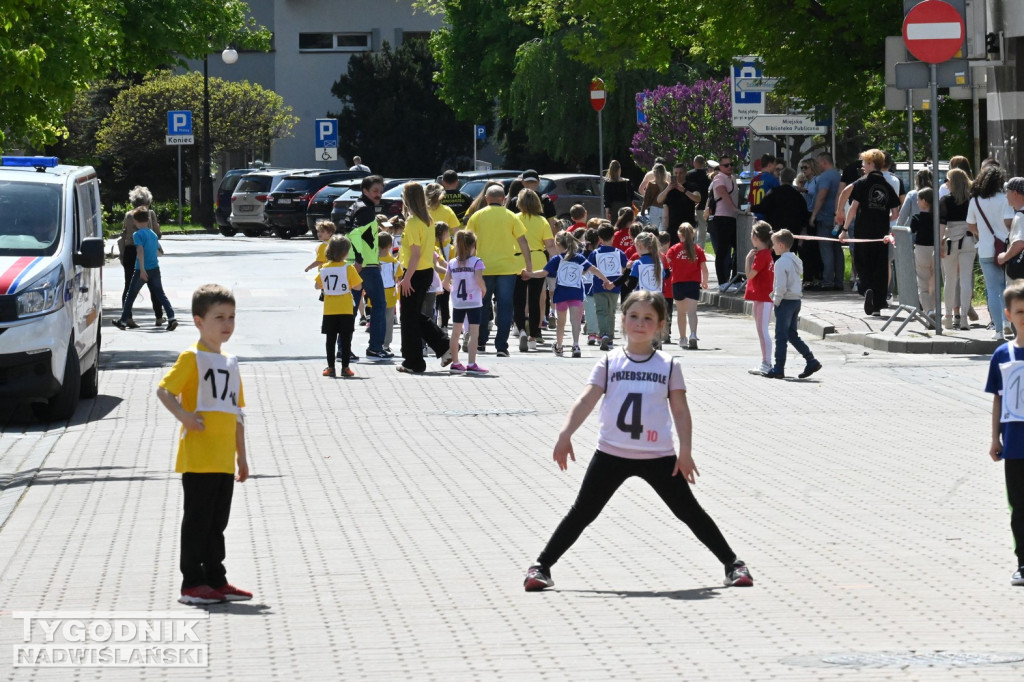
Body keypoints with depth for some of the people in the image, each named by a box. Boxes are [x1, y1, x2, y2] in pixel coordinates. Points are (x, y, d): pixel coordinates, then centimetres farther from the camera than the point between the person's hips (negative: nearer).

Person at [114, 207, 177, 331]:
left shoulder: (138, 234, -9)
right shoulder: (153, 234, 11)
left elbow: (140, 251, -18)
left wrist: (142, 269, -23)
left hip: (142, 270, -5)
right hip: (155, 268, 5)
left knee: (131, 295, 9)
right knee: (160, 295, 3)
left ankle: (123, 321, 16)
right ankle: (171, 318, -13)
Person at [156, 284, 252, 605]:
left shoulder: (230, 363, 16)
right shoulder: (192, 358, -6)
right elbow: (164, 390, -15)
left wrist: (241, 456, 19)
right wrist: (185, 416, -24)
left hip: (224, 461, 7)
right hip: (199, 459, -7)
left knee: (217, 523, 12)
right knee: (197, 521, -4)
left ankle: (216, 580, 19)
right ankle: (192, 583, 0)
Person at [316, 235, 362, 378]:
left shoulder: (324, 268, 0)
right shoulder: (348, 268, -10)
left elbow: (317, 285, 8)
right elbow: (358, 286, -8)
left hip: (329, 311, 2)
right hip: (346, 310, -2)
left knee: (331, 339, 8)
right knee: (345, 339, 3)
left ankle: (330, 367, 9)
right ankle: (345, 367, 3)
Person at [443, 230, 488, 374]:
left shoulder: (452, 263, 4)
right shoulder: (476, 262, -9)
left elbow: (445, 283, 3)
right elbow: (479, 279, -21)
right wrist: (484, 290, -4)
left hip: (457, 303, 5)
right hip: (474, 302, -5)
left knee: (455, 333, 13)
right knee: (474, 334, -4)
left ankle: (455, 363, 19)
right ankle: (471, 364, -10)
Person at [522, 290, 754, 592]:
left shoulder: (668, 366, 3)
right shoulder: (609, 363, 2)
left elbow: (681, 411, 2)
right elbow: (586, 401, -6)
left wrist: (685, 451, -8)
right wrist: (565, 435, -19)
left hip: (659, 457, 0)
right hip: (611, 455, 0)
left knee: (690, 512, 4)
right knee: (581, 514, 2)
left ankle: (733, 564, 13)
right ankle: (541, 567, 10)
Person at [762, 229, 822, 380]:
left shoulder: (781, 262, -16)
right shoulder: (796, 260, 12)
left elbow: (781, 286, -22)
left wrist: (776, 300, -9)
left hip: (785, 301, -9)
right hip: (796, 300, 9)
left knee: (781, 337, -2)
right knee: (792, 335, 15)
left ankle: (778, 369, 2)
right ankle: (811, 361, 10)